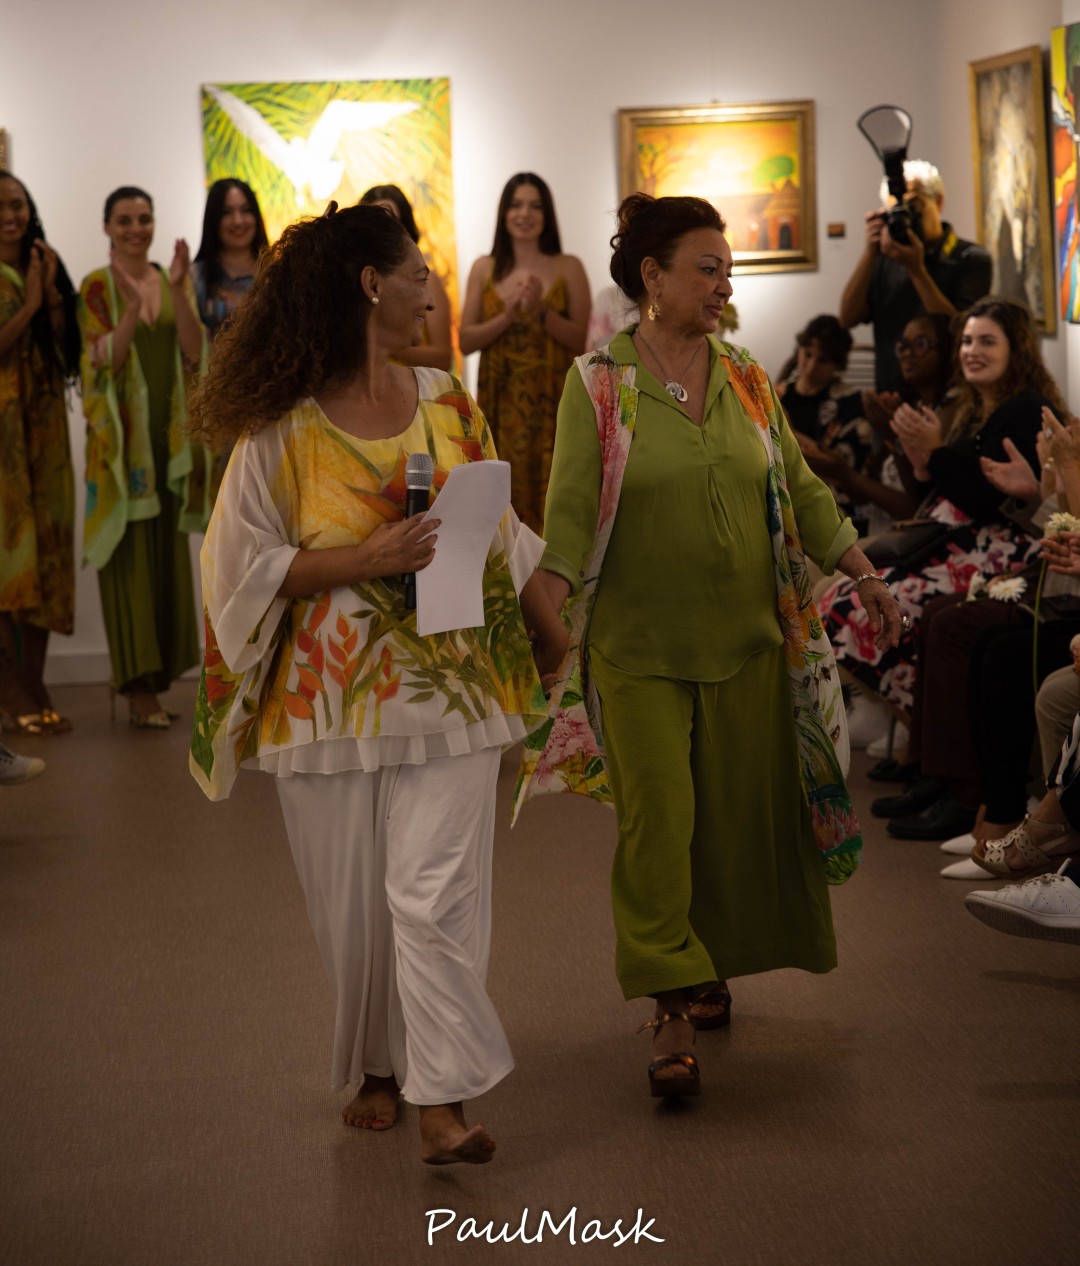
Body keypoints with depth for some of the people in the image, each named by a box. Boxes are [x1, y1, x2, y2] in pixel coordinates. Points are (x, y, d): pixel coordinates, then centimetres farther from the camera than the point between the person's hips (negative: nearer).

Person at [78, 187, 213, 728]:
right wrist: (134, 303, -26)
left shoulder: (174, 281, 10)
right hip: (122, 433, -4)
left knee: (168, 552, 6)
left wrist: (177, 291, -13)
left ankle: (156, 678, 14)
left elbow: (195, 353, -1)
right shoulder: (98, 286, -2)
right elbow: (104, 357, -13)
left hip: (170, 431, 5)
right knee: (130, 554, -6)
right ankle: (137, 687, -5)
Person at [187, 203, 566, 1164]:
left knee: (436, 893, -6)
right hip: (333, 695, -2)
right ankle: (378, 1065, 27)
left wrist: (559, 639, 20)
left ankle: (443, 1099, -2)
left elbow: (502, 537, 17)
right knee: (355, 903, 7)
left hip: (448, 682, 2)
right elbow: (246, 563, -7)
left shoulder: (447, 405, 8)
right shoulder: (280, 428, -6)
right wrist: (366, 560, -18)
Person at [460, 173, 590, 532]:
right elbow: (466, 341, 2)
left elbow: (580, 340, -1)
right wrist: (507, 317, -12)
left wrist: (541, 312, -14)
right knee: (504, 493, 1)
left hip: (552, 399, -1)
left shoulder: (568, 267, 3)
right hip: (500, 400, 1)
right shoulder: (484, 269, 7)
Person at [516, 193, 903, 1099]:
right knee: (657, 819, -6)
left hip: (747, 640, 4)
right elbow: (570, 511, -9)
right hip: (640, 646, -4)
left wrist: (865, 575, 10)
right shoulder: (597, 385, -4)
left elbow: (802, 491, 13)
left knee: (739, 815, 8)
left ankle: (712, 968, 28)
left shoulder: (747, 380, 7)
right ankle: (674, 1015, -2)